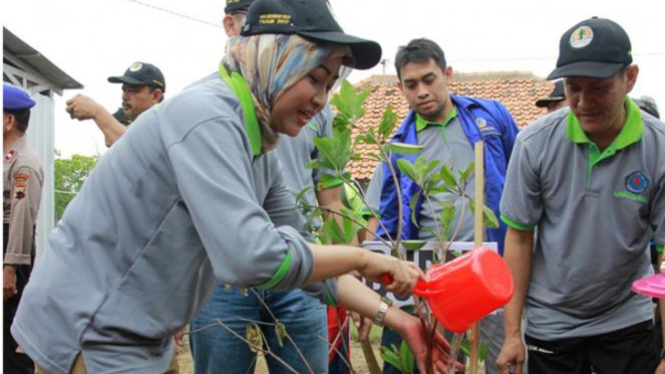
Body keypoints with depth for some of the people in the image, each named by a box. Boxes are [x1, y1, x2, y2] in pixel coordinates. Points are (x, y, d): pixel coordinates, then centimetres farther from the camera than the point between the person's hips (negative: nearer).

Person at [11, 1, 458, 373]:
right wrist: (362, 258, -18)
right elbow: (251, 257, -31)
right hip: (91, 338, -9)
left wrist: (395, 317, 4)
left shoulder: (261, 150, 7)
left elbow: (305, 258, 11)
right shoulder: (206, 116, -22)